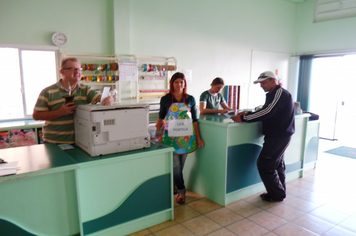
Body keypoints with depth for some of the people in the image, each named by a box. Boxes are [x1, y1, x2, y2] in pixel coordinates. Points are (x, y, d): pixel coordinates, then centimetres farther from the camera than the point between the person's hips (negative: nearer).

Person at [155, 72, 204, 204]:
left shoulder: (190, 99, 4)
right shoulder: (165, 99, 1)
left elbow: (194, 119, 6)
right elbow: (161, 118, 8)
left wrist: (198, 137, 4)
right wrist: (155, 134, 0)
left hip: (186, 137, 2)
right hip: (171, 137, -1)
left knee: (180, 165, 9)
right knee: (176, 165, -3)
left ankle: (175, 186, 28)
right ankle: (181, 191, 11)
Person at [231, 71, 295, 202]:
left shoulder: (280, 93, -17)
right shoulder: (273, 94, 15)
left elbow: (266, 113, -28)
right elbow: (264, 111, 15)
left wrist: (243, 118, -26)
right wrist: (247, 114, 0)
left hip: (279, 136, -11)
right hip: (278, 136, 11)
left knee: (264, 164, -6)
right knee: (278, 164, 19)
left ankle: (277, 195, 9)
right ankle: (280, 192, 33)